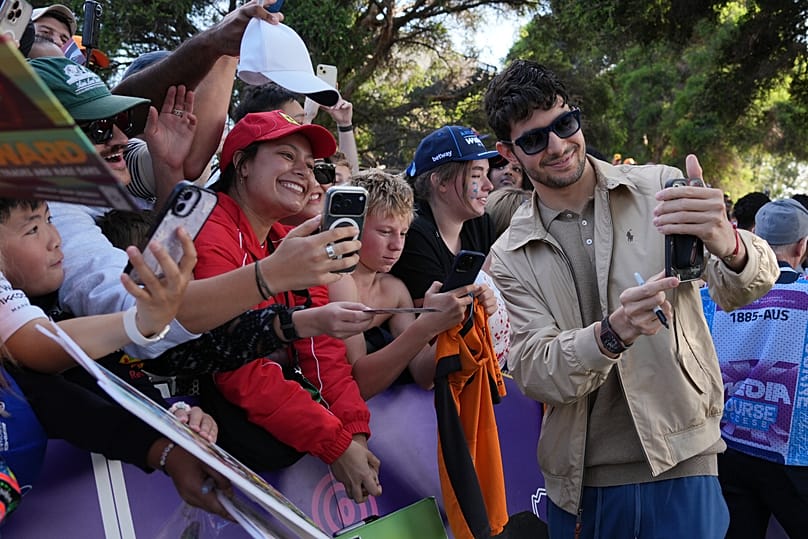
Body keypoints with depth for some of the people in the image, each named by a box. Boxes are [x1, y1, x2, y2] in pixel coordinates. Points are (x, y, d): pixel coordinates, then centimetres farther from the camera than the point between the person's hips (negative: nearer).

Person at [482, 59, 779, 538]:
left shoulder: (660, 188, -4)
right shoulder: (510, 258, -1)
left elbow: (740, 290, -12)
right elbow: (534, 374, -9)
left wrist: (728, 245, -36)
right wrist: (611, 334, -29)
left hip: (681, 467, -1)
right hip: (579, 483, 2)